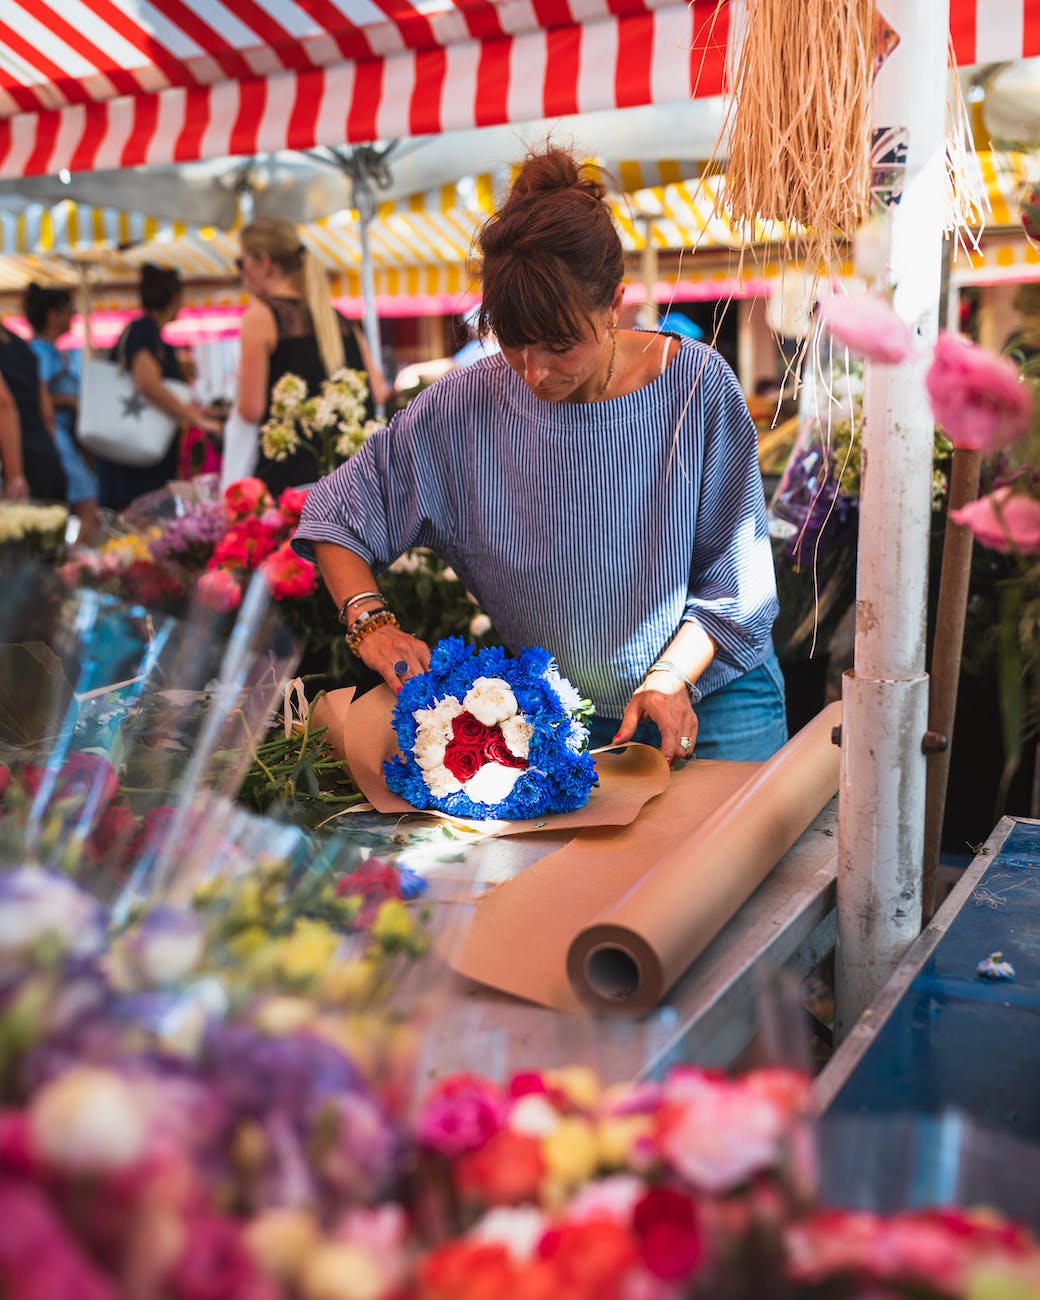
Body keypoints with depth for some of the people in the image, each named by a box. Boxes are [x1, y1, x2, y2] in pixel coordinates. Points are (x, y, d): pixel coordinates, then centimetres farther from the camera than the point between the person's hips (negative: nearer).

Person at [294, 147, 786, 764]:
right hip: (561, 720, 1)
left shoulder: (697, 385, -12)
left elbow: (737, 577, -4)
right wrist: (370, 620, -14)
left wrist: (673, 676, -17)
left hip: (711, 700, -1)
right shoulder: (466, 405, -9)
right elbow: (335, 511, 2)